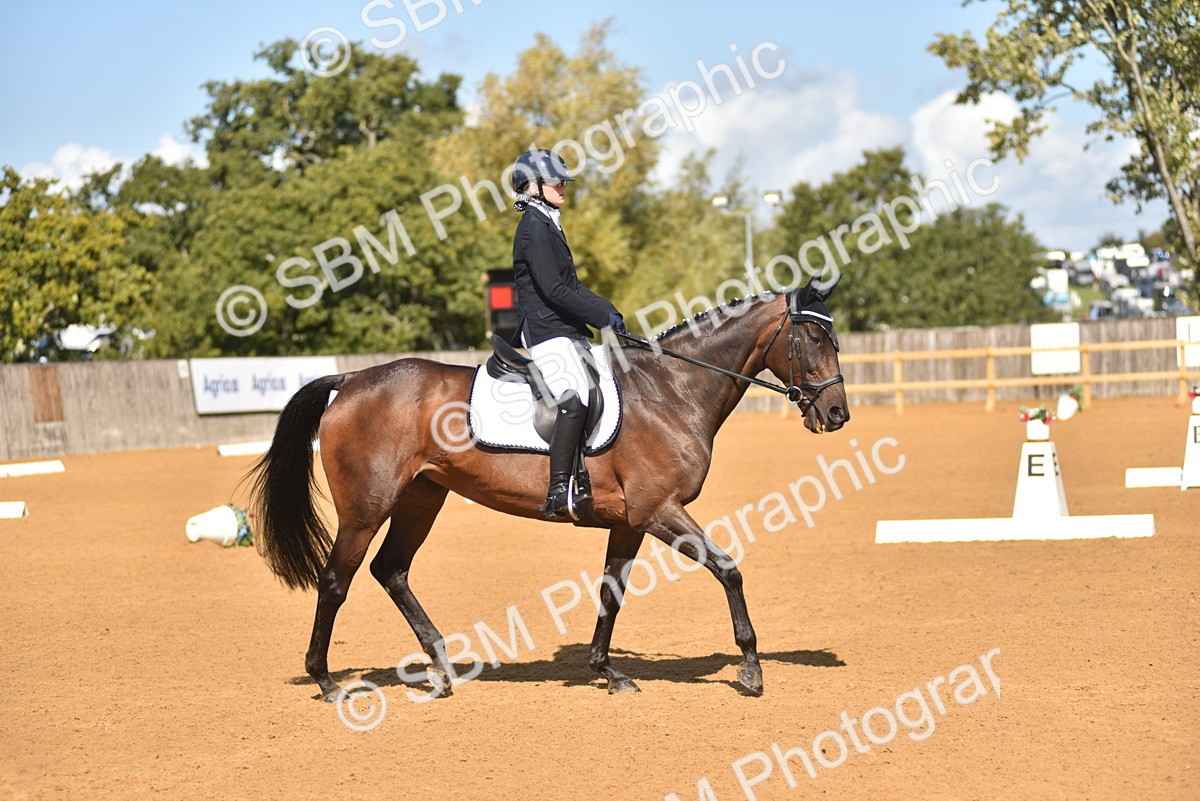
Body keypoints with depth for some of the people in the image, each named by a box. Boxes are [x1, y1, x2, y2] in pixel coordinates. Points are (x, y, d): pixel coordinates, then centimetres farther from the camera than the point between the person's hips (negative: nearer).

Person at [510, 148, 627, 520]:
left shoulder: (549, 224, 20)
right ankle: (558, 492, -29)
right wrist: (602, 315, -16)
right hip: (546, 331, -11)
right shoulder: (534, 226, -11)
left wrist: (608, 310, 10)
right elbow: (553, 290, -19)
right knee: (575, 400, -26)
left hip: (568, 330, 11)